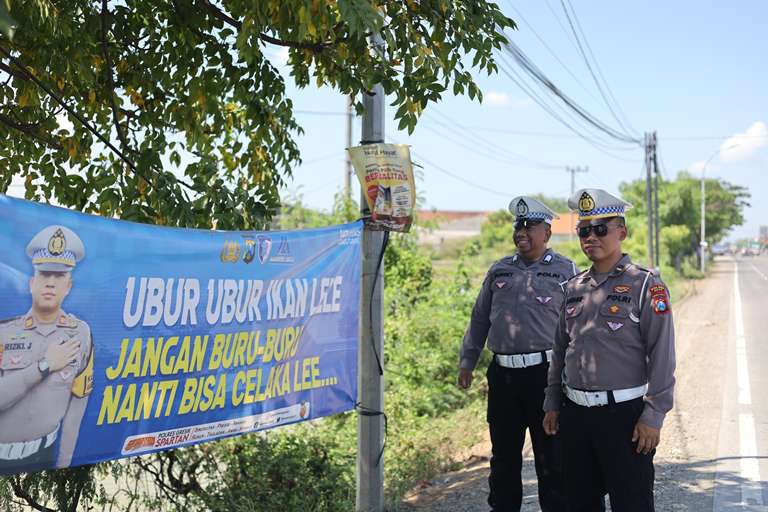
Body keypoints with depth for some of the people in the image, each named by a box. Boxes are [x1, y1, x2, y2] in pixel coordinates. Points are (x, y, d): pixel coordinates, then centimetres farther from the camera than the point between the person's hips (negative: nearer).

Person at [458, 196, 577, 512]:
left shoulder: (565, 270, 1)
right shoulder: (499, 271, 13)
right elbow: (479, 319, 17)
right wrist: (467, 361, 13)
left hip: (546, 374, -4)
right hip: (503, 374, 4)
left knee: (550, 456, 4)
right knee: (503, 454, 13)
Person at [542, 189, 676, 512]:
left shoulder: (645, 285, -7)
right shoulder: (573, 287, 10)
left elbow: (662, 356, -11)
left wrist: (653, 417, -14)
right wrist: (552, 404, 15)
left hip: (623, 413, -5)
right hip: (574, 412, 6)